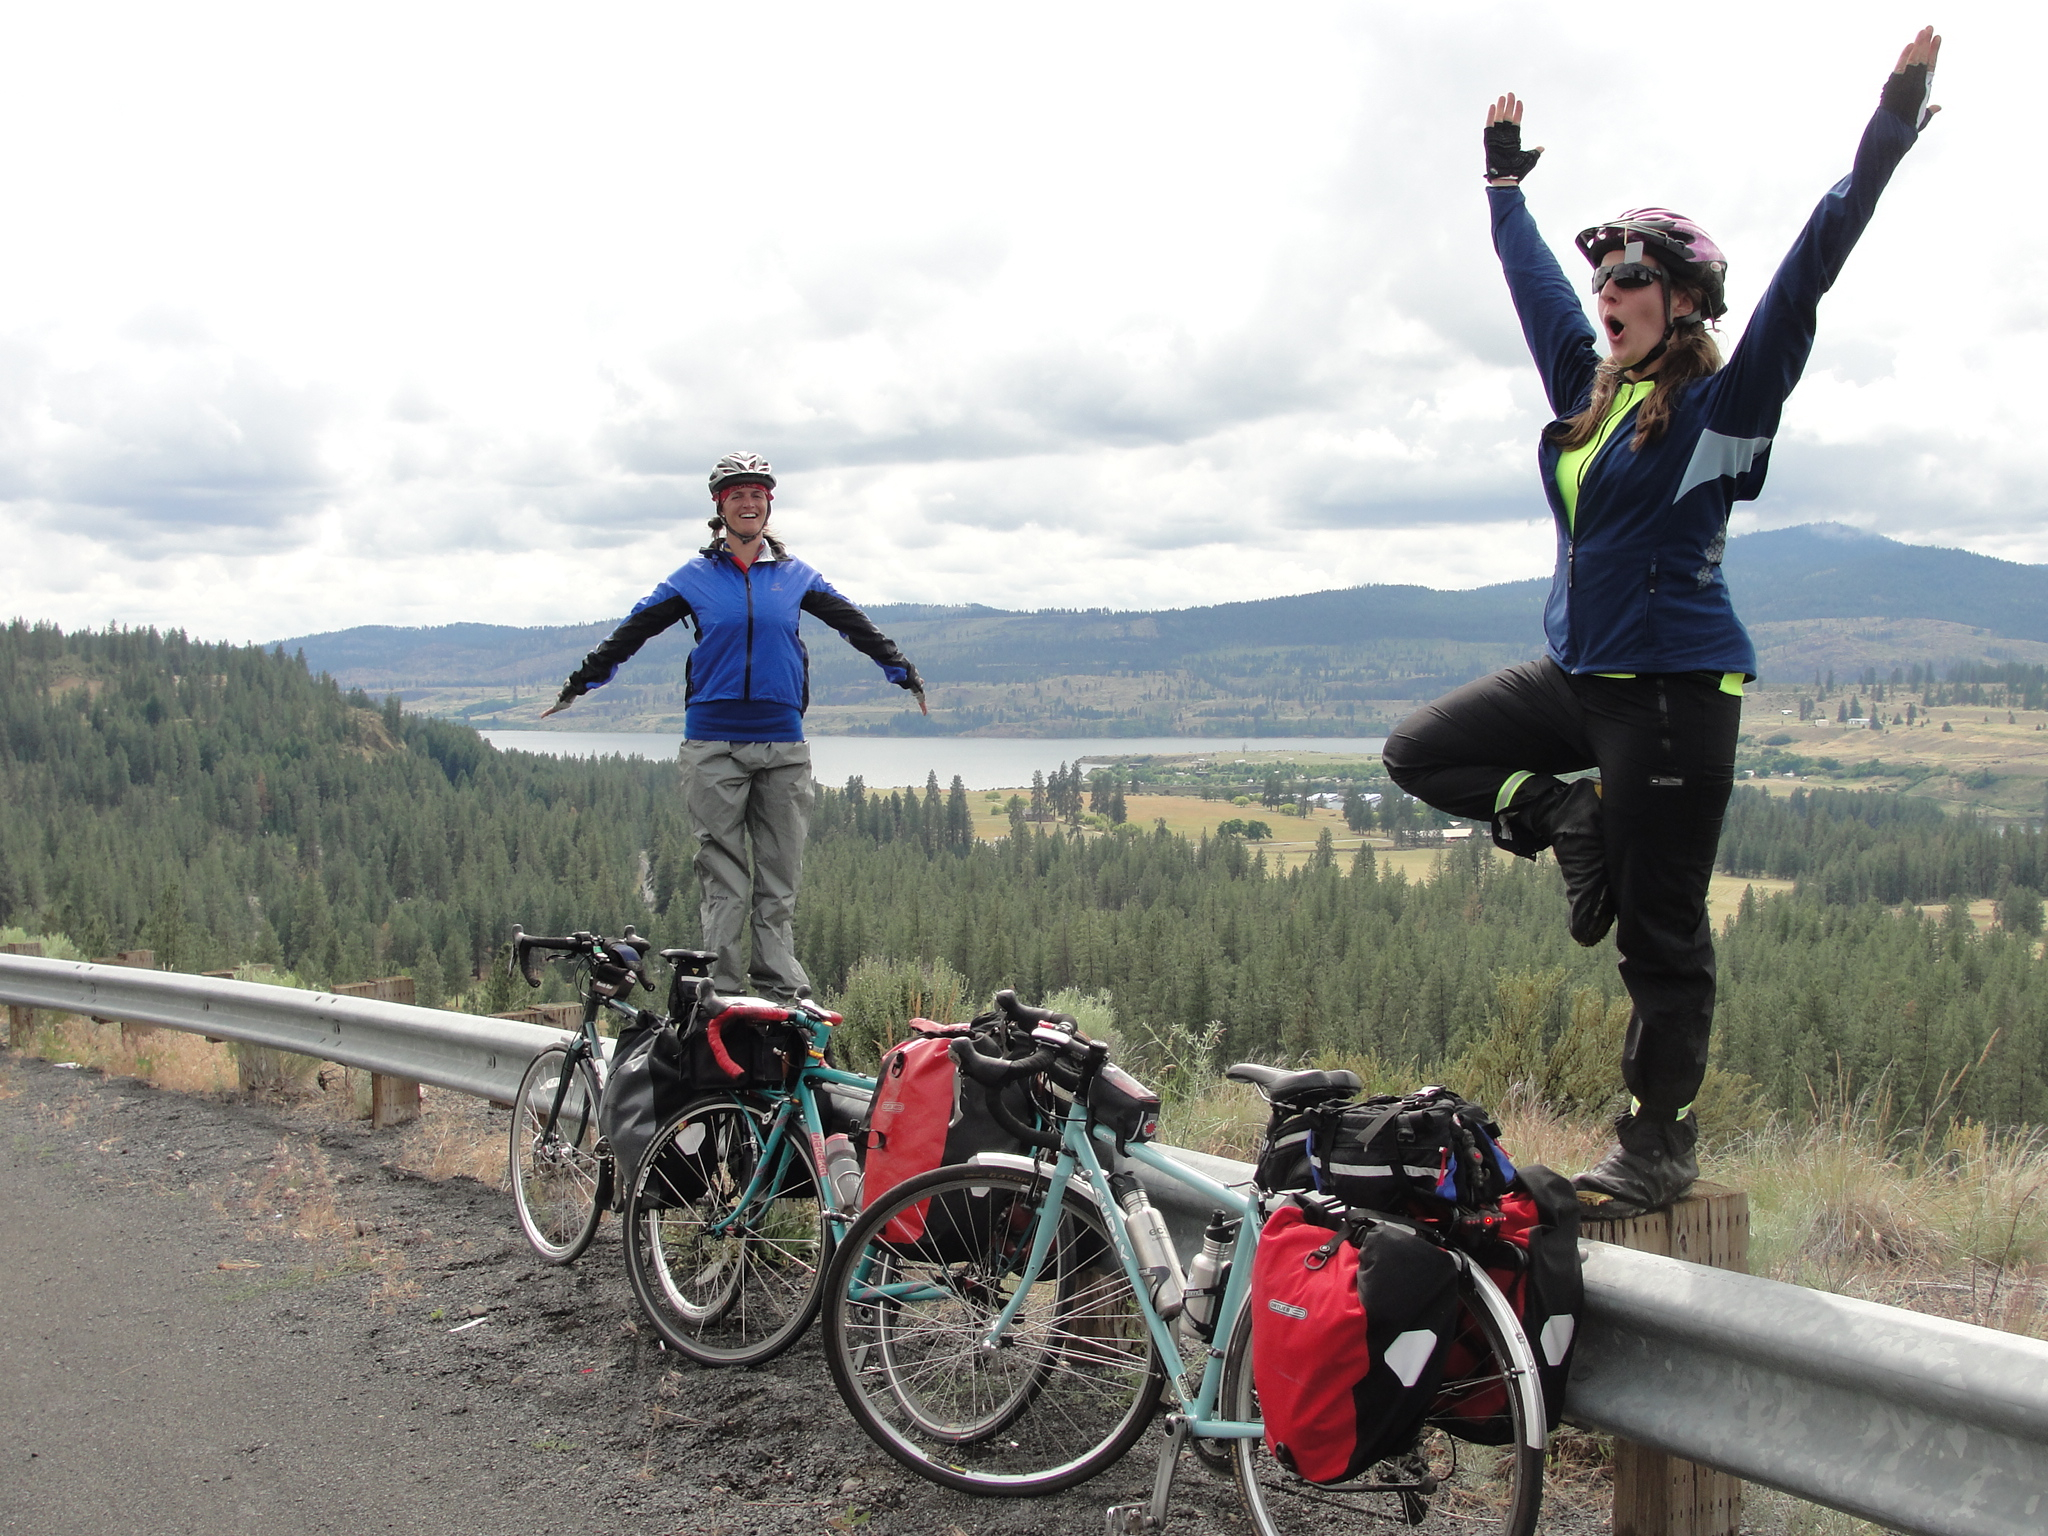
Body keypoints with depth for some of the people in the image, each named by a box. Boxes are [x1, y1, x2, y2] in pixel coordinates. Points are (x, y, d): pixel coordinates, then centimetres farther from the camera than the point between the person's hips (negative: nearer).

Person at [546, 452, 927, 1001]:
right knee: (723, 874, -1)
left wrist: (903, 673, 23)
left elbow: (856, 625, 19)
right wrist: (581, 682, 15)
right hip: (713, 744, -1)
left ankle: (781, 987, 7)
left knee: (781, 873, 3)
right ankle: (723, 990, 2)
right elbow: (633, 630, 13)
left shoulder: (795, 576, 11)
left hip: (782, 743, 2)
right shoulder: (695, 577, 8)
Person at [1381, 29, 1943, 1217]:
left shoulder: (1724, 401, -8)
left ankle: (1660, 1143, 12)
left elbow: (1807, 278, -17)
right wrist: (1506, 176, 33)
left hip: (1676, 688, -7)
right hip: (1577, 675, 7)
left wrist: (1888, 135, -22)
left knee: (1661, 934, -1)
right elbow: (1533, 274, 24)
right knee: (1420, 753, 6)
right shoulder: (1590, 388, 11)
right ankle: (1572, 819, 13)